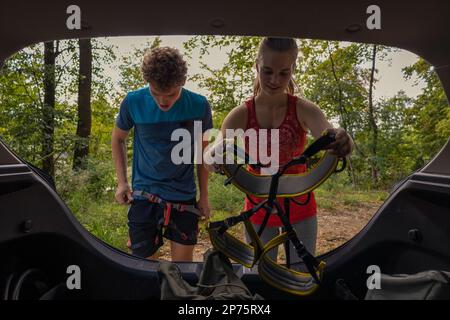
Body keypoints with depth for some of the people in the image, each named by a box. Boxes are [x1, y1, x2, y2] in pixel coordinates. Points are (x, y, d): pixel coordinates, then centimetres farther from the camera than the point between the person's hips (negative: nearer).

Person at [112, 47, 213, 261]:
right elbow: (118, 139, 8)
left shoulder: (199, 106, -10)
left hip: (184, 198, 1)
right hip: (144, 196, 0)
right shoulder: (133, 101, -10)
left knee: (183, 263, 8)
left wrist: (204, 195, 6)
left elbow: (202, 151, 4)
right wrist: (122, 181, 0)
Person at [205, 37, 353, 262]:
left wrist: (342, 143, -51)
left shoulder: (304, 110, -12)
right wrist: (213, 156, -45)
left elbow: (332, 140, -28)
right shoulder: (241, 115, -11)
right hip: (259, 211, 0)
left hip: (300, 210, 0)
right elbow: (213, 153, -22)